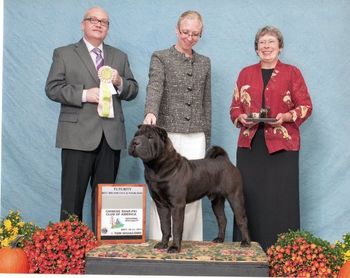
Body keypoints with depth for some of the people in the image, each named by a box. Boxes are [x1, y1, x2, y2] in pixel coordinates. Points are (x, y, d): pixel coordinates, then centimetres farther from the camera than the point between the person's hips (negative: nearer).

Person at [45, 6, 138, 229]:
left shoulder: (120, 57, 18)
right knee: (72, 194, -1)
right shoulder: (64, 54, 7)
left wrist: (120, 82, -7)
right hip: (78, 135, -3)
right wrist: (84, 94, -15)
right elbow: (52, 88, -2)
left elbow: (133, 91, 15)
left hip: (111, 136, 3)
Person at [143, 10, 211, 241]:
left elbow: (206, 102, 15)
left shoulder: (205, 63, 14)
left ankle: (191, 242, 14)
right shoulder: (161, 58, 1)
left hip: (195, 138, 3)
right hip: (167, 134, -3)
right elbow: (155, 88, -17)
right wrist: (151, 112, -37)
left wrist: (207, 138, 13)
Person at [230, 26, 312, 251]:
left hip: (282, 145, -3)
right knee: (249, 198, 2)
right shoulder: (246, 73, 14)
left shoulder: (292, 73, 5)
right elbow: (235, 107, 16)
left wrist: (285, 117, -15)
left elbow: (306, 106, 3)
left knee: (281, 199, -4)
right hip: (250, 145, 3)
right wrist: (241, 118, -6)